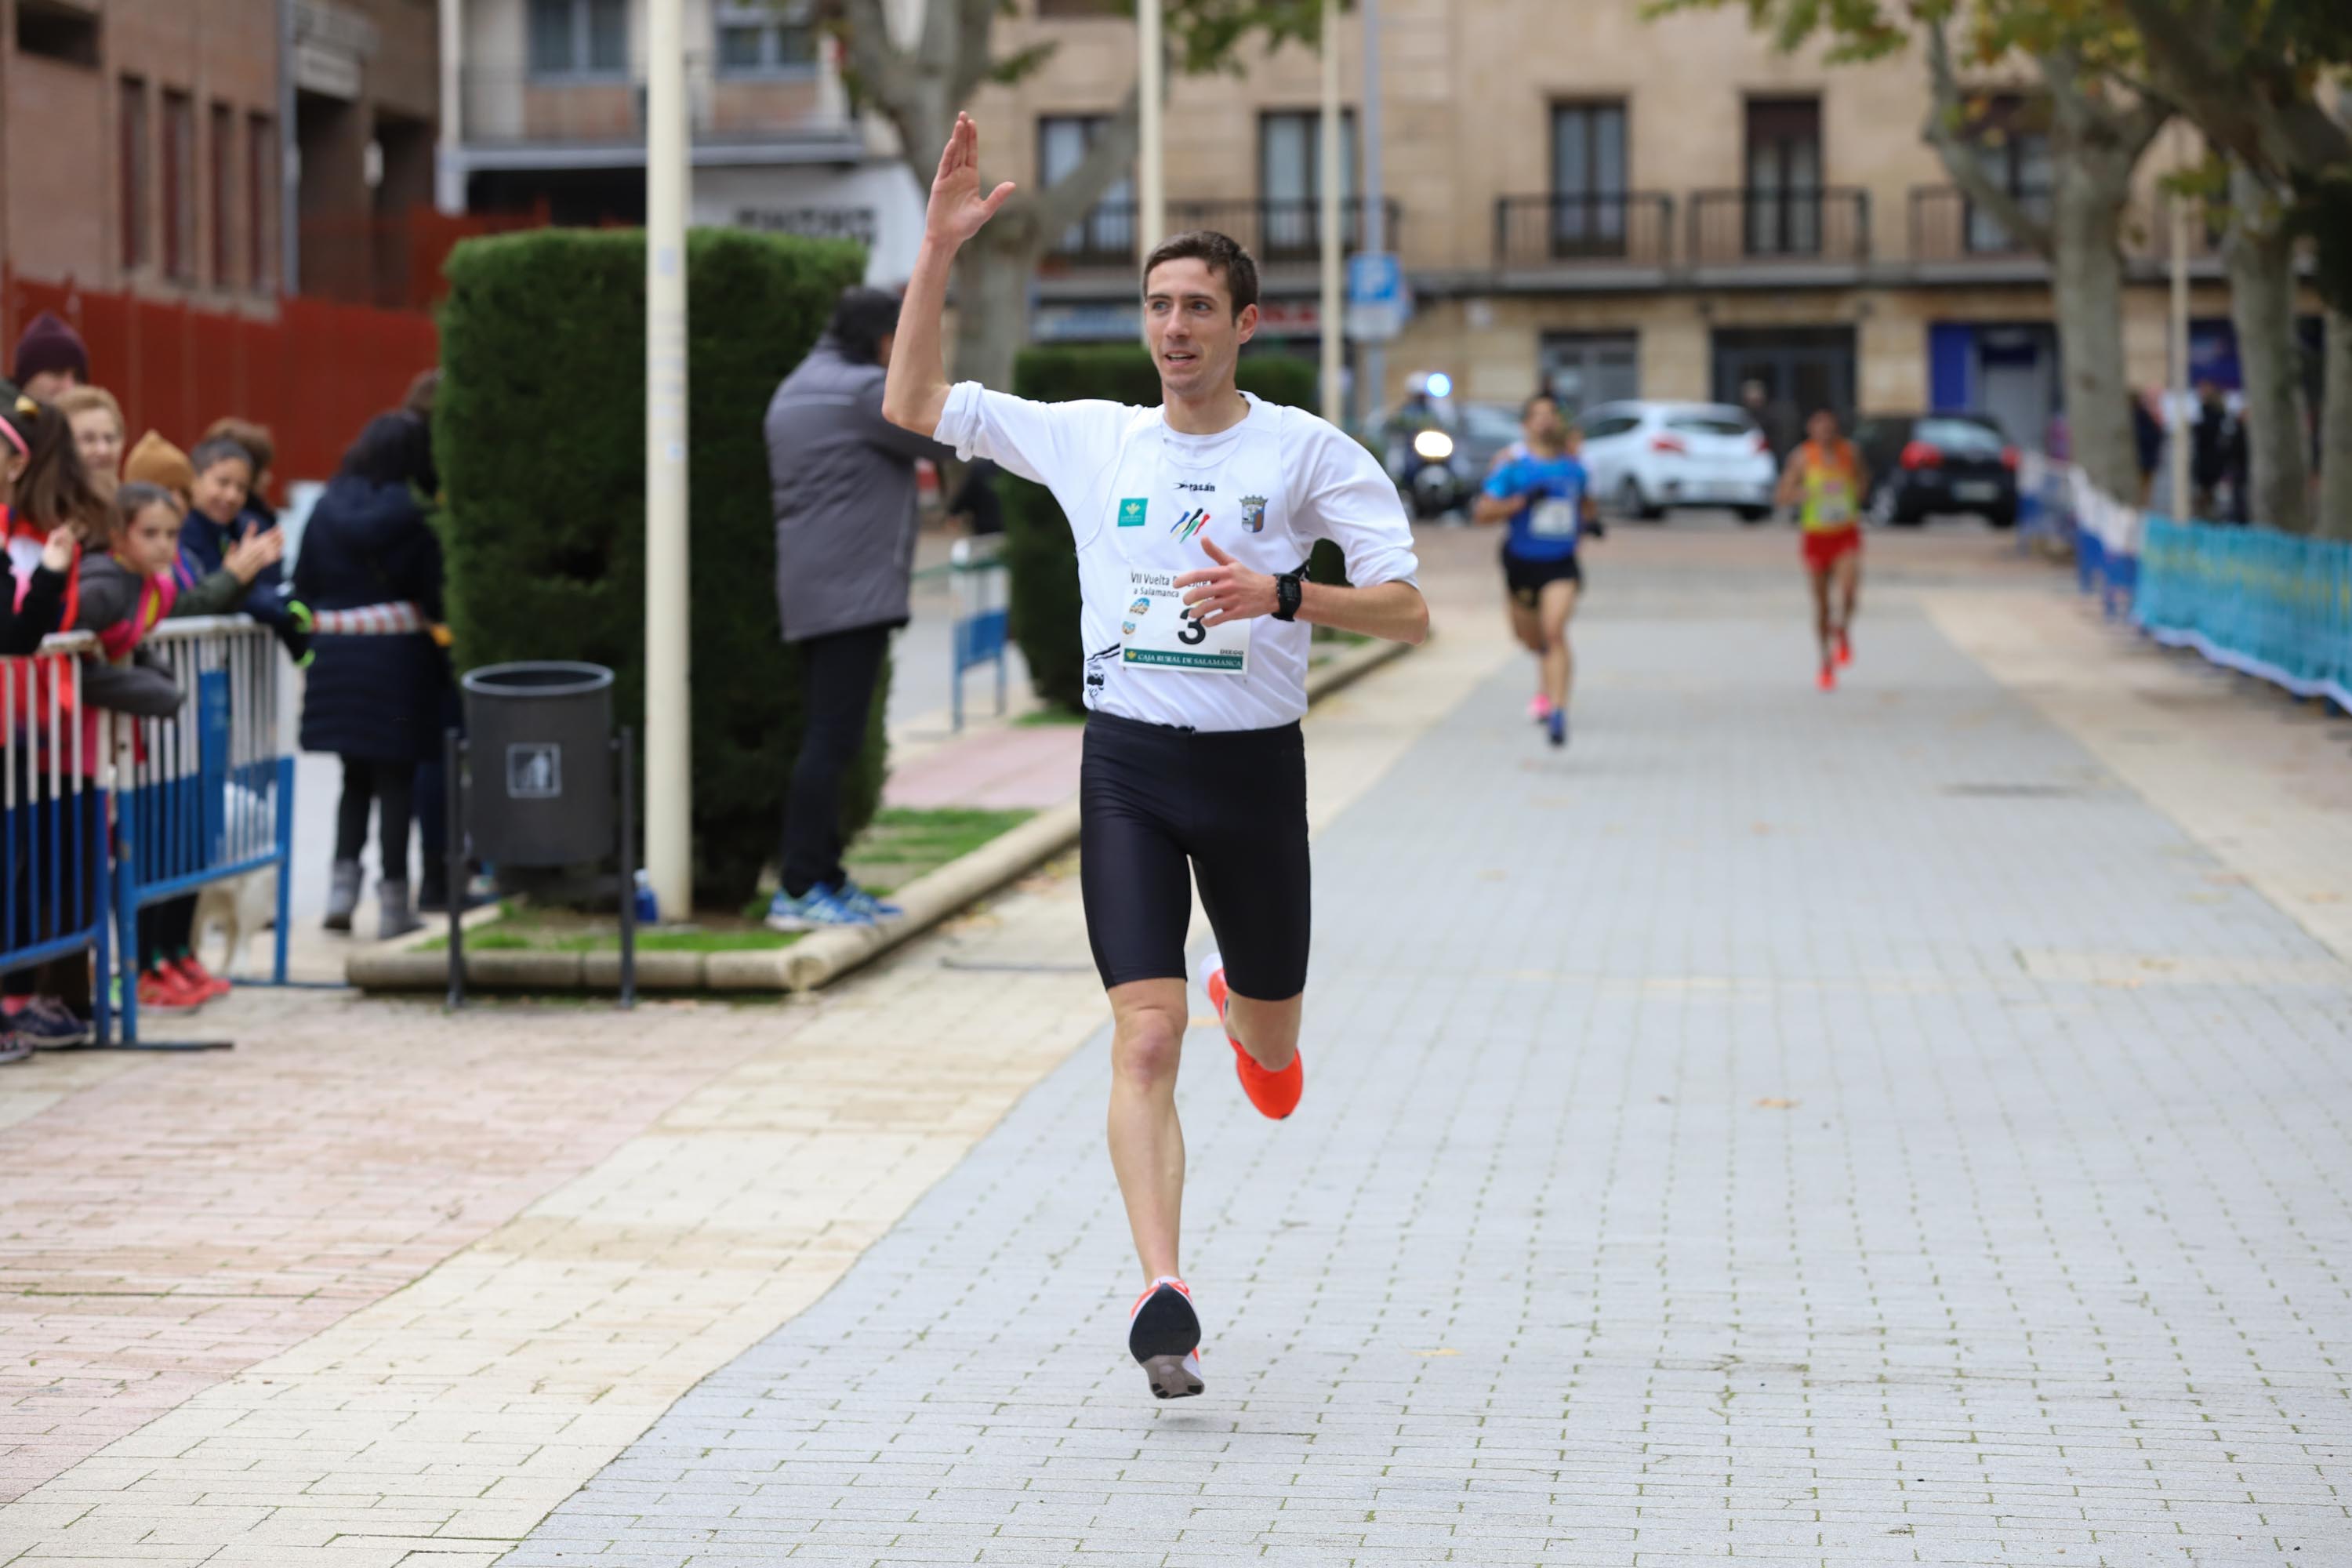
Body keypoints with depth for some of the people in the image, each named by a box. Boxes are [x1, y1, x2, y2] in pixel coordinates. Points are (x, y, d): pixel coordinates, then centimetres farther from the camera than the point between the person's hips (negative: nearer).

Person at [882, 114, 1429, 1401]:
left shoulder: (1307, 452, 0)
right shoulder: (1090, 440, 7)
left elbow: (1408, 613, -5)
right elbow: (911, 405, 11)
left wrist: (1279, 595, -21)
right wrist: (938, 250, 3)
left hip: (1255, 765, 0)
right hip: (1127, 764, 0)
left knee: (1270, 1039, 15)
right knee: (1146, 1033, -14)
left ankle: (1247, 1008, 54)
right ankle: (1162, 1293, -19)